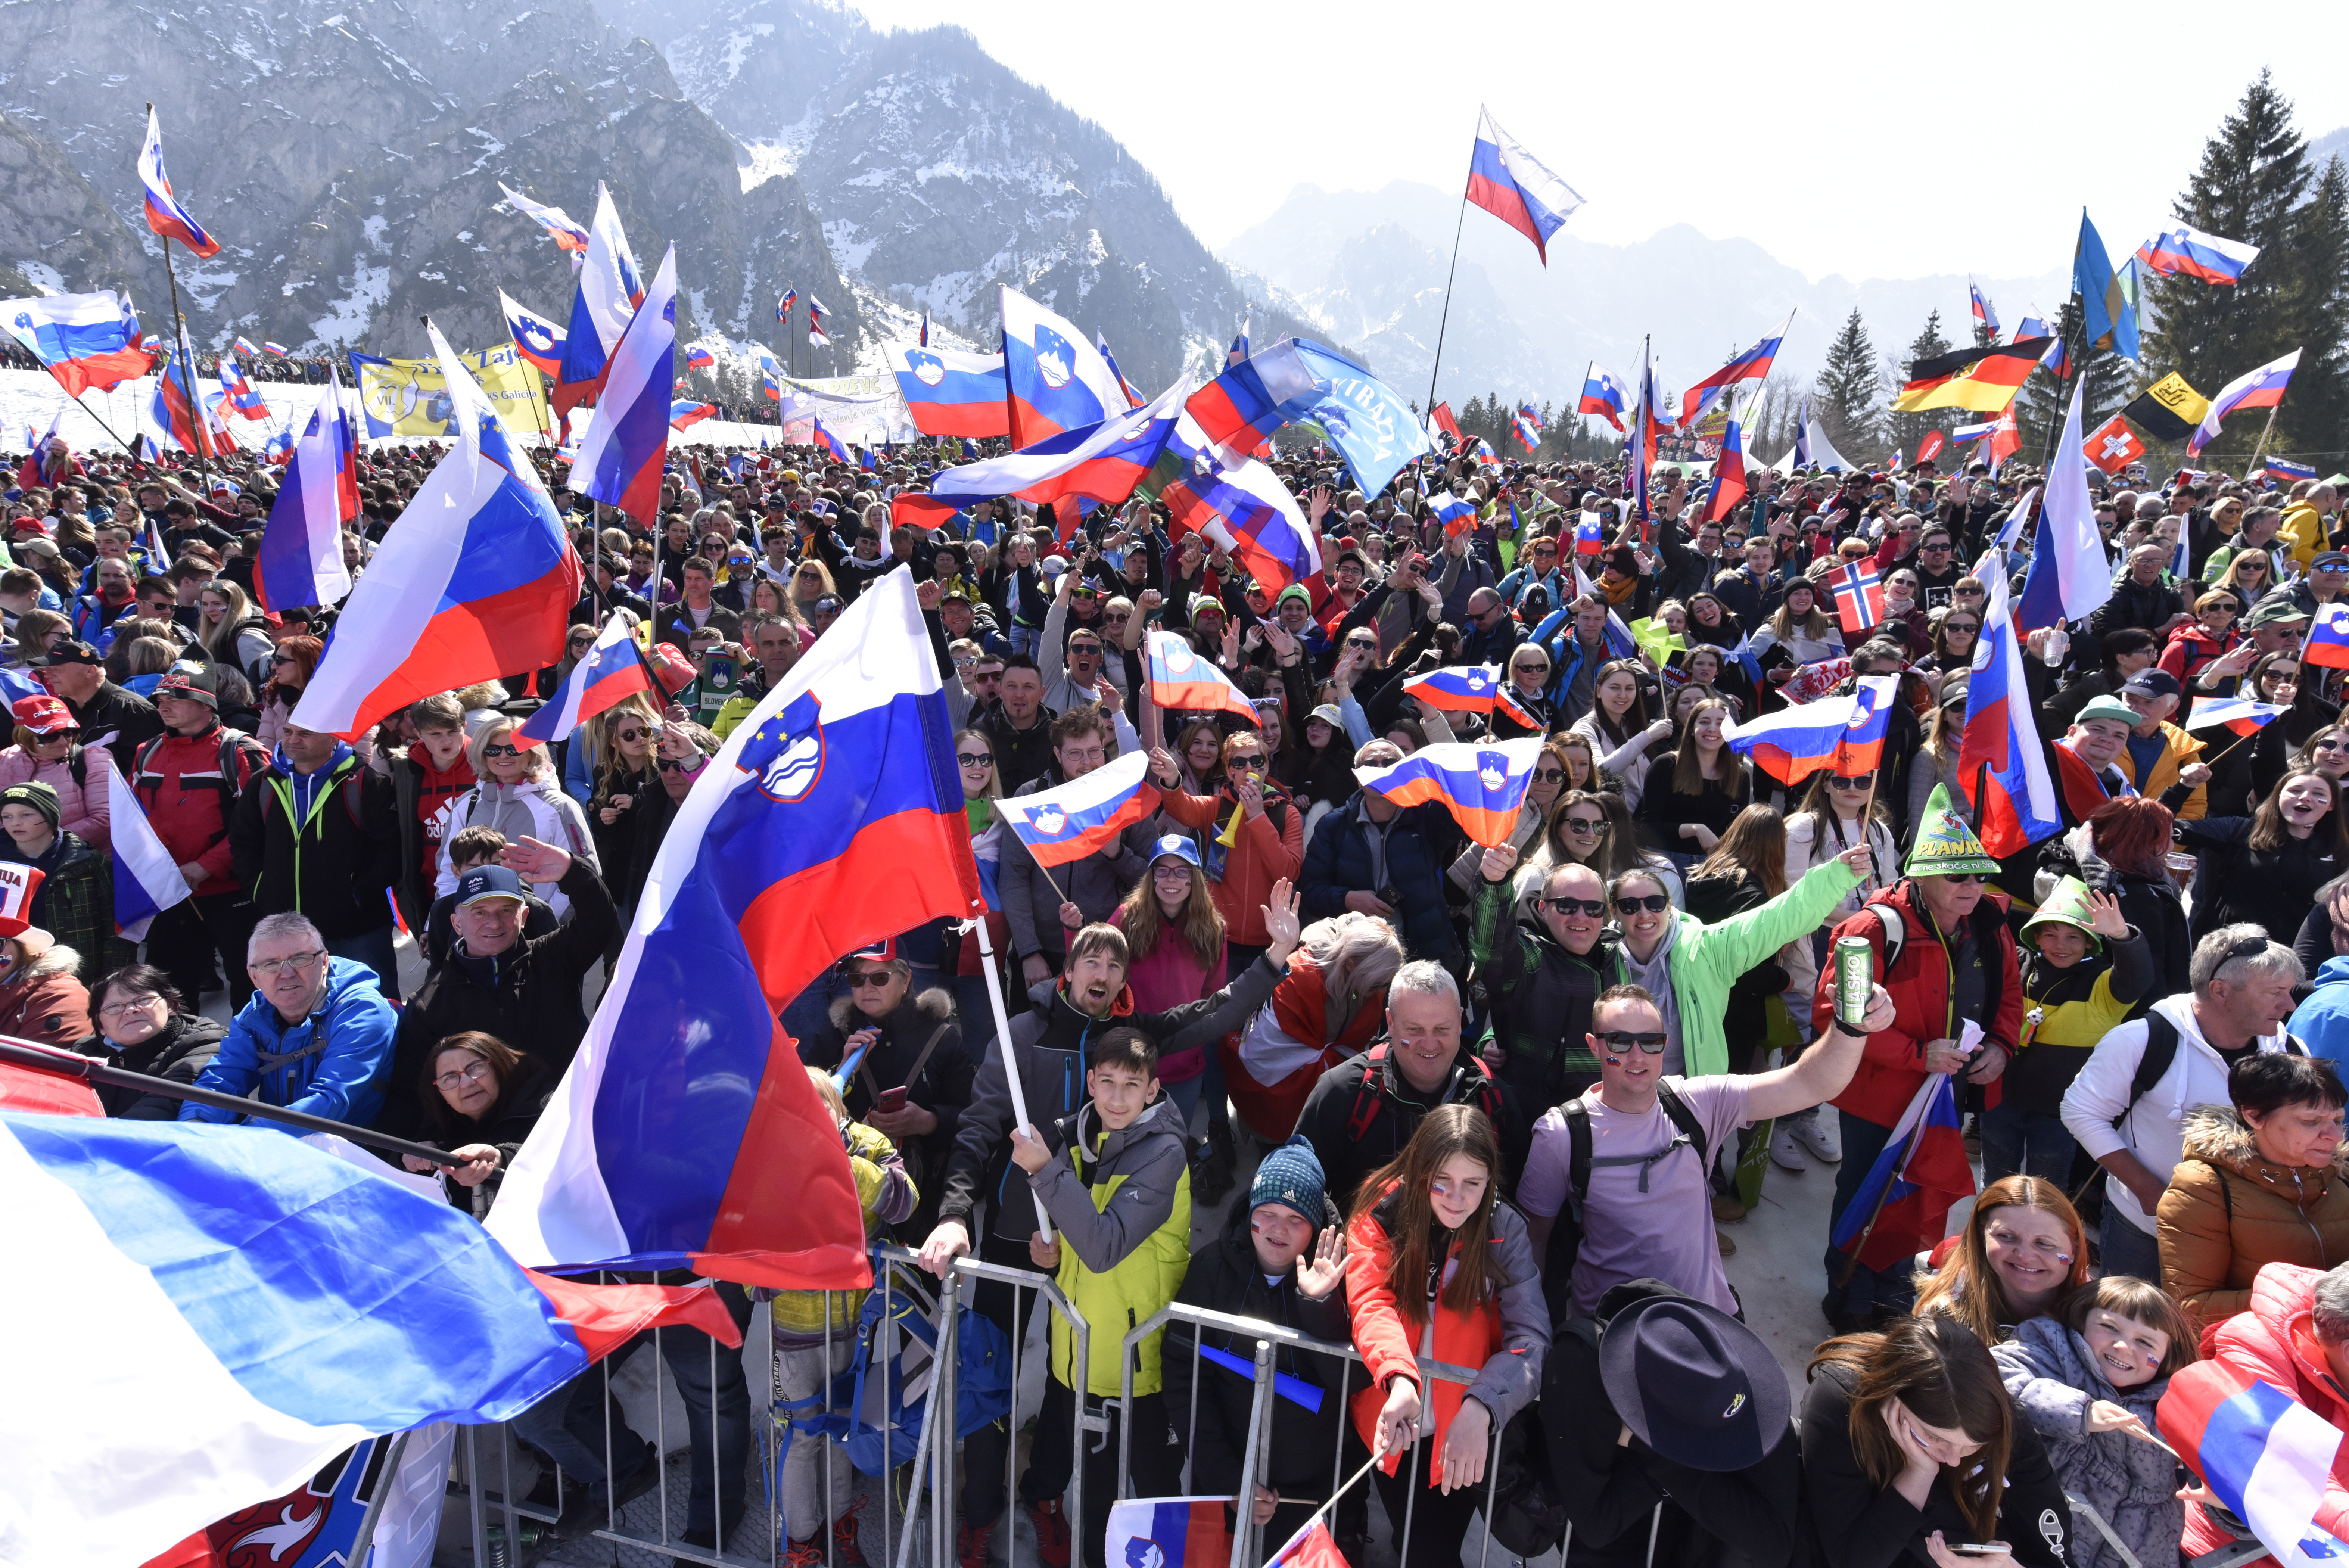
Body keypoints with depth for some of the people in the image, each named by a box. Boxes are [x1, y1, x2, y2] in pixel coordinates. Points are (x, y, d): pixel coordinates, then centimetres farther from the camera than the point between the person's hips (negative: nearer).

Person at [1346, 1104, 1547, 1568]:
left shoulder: (1505, 1230, -14)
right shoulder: (1381, 1213, -15)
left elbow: (1531, 1339, -21)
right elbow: (1372, 1303, -28)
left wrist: (1480, 1408, -38)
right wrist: (1399, 1380, -47)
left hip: (1464, 1428, 0)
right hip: (1392, 1420, 0)